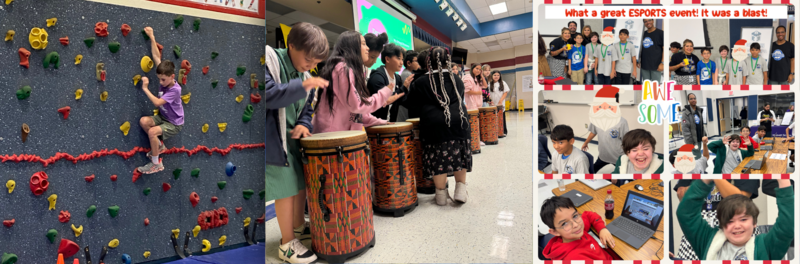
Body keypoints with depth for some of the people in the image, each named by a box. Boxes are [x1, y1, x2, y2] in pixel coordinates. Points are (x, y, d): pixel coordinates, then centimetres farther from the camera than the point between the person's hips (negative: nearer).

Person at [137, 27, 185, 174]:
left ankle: (156, 164, -11)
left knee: (152, 132, -26)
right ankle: (160, 145, 10)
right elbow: (156, 56, -5)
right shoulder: (165, 78, -6)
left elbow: (157, 102, -33)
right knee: (143, 121, -12)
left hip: (174, 124, -8)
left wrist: (145, 88, -24)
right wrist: (152, 37, -6)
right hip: (162, 117, 8)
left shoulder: (175, 90, -26)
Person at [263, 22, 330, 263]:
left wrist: (304, 124, -5)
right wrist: (302, 86, -30)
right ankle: (287, 244, 13)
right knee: (287, 189, -3)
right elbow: (268, 94, -27)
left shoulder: (305, 75, 9)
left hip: (294, 137, 8)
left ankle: (298, 226, 38)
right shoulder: (270, 60, -13)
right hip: (275, 139, -8)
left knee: (302, 183, 17)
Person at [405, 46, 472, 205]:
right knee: (459, 155, 13)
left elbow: (412, 104, 10)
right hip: (459, 121, 3)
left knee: (438, 158, 4)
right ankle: (461, 189, 14)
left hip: (434, 125, -2)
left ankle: (441, 194, 11)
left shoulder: (421, 82, 3)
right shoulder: (457, 80, 12)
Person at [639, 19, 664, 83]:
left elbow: (664, 49, -6)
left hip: (655, 66, -5)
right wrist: (639, 62, 14)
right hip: (644, 65, 5)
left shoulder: (660, 33, -2)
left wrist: (662, 63, -13)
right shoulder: (644, 34, 13)